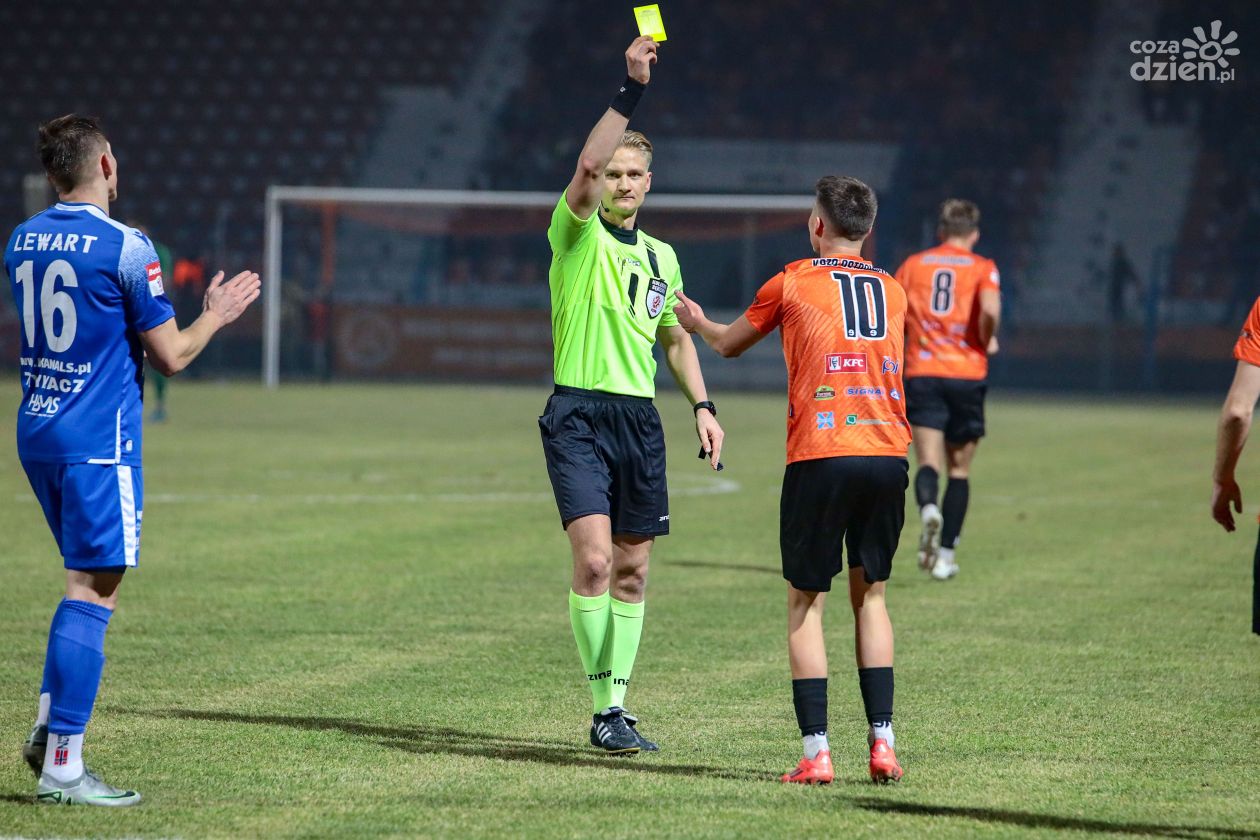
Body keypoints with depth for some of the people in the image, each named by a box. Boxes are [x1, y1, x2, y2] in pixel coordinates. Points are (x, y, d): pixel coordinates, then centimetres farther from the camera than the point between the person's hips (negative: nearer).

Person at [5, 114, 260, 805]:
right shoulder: (125, 248, -12)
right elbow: (170, 356, -9)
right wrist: (215, 315, 9)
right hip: (98, 438, -8)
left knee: (91, 581, 20)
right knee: (92, 592, -6)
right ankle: (61, 767, -9)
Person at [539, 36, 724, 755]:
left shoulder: (662, 255, 15)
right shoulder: (576, 233, -3)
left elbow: (676, 338, 26)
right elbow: (587, 170, -23)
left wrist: (703, 406, 13)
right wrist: (633, 89, -29)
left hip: (640, 419, 6)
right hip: (579, 415, -6)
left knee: (633, 569, 8)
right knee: (594, 557, -17)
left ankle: (618, 703, 17)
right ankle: (604, 709, -11)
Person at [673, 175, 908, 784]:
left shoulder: (792, 283, 5)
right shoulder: (892, 291, 15)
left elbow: (728, 344, 20)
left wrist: (696, 322, 44)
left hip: (820, 457, -3)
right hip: (889, 454, 3)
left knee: (806, 601, 4)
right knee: (870, 595, 14)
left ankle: (816, 751, -4)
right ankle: (882, 741, 4)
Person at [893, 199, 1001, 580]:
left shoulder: (913, 265, 9)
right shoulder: (982, 268, 1)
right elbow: (990, 309, -19)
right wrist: (987, 341, 0)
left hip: (921, 373, 1)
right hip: (966, 374, -1)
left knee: (928, 463, -6)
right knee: (960, 469, 13)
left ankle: (928, 508, -40)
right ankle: (945, 555, 11)